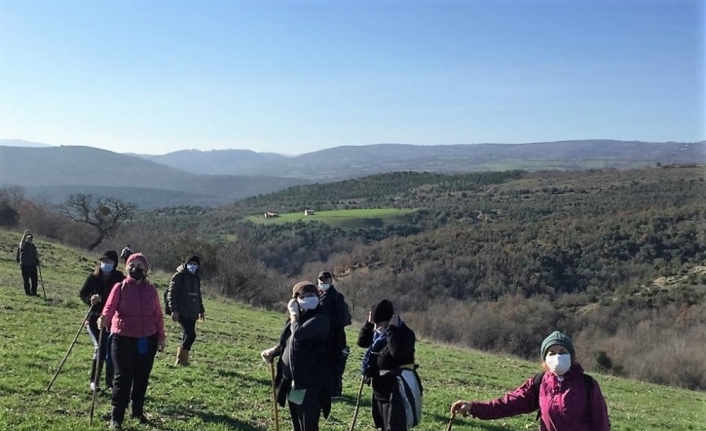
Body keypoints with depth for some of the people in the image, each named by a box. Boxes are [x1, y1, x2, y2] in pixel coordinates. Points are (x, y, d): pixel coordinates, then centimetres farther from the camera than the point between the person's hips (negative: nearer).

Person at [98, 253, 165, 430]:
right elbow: (110, 307, -19)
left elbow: (158, 315, 8)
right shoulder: (120, 288, -5)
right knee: (123, 378, -4)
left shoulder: (151, 290, 5)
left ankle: (138, 411, 29)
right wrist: (104, 319, -40)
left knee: (142, 377, 13)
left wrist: (161, 336, 7)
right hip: (124, 339, -3)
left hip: (148, 340, 4)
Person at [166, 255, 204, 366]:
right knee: (190, 335, -14)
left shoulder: (196, 278, 17)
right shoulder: (179, 276, -7)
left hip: (192, 313, 8)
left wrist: (200, 310, 25)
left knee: (187, 336, 8)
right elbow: (171, 293, -12)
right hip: (182, 312, -8)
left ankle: (183, 361, 15)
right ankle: (180, 361, -7)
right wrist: (174, 310, -18)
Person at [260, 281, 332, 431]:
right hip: (292, 383, 9)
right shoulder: (299, 318, 11)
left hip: (311, 385, -9)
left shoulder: (320, 319, -15)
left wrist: (293, 313, -12)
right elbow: (286, 343, 22)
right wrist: (272, 352, 2)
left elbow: (298, 334, -29)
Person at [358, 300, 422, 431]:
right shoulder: (377, 332, 7)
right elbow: (362, 342, 11)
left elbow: (397, 351, -36)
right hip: (380, 387, 9)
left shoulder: (405, 333, -19)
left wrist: (391, 329, -28)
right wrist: (369, 324, 0)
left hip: (396, 389, -9)